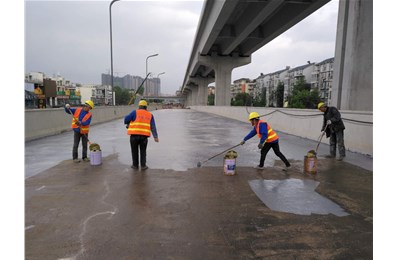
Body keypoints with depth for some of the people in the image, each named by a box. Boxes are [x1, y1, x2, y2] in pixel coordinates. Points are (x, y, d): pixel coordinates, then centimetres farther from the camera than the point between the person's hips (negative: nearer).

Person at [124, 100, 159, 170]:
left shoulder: (135, 112, 2)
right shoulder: (150, 115, 9)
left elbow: (126, 119, -1)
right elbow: (153, 127, 1)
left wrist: (128, 123, 21)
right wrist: (155, 137, -4)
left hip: (134, 135, -1)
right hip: (144, 136, 2)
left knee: (135, 150, 14)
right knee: (143, 151, 16)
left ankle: (135, 165, 21)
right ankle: (143, 165, 14)